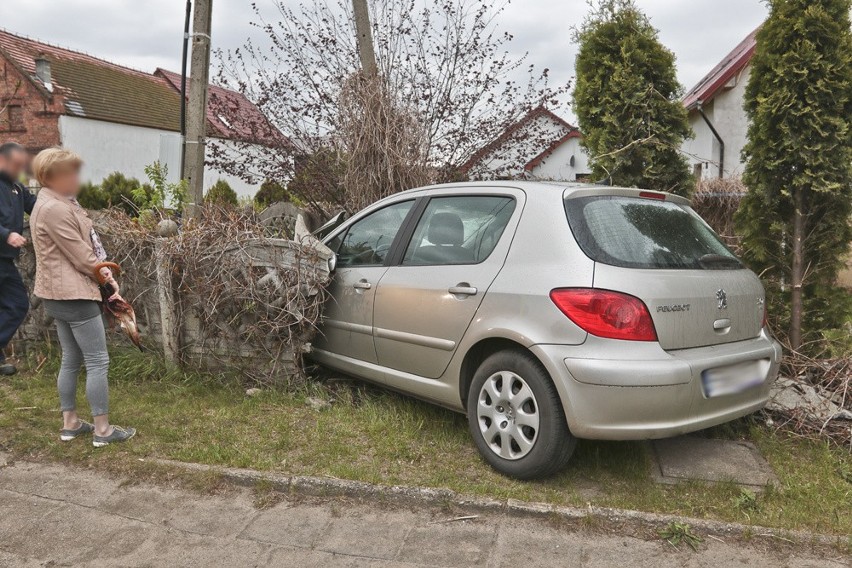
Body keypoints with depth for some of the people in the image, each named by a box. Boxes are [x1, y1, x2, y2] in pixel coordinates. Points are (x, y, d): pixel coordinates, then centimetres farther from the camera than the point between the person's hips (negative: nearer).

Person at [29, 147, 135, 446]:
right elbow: (81, 256, -18)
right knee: (98, 362, -4)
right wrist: (106, 275, -1)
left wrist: (103, 271, -7)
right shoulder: (54, 209, -19)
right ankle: (102, 429, 3)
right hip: (74, 294, -11)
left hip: (60, 295, 11)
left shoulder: (58, 202, 13)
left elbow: (82, 247, 10)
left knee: (71, 360, 16)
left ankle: (70, 423, 25)